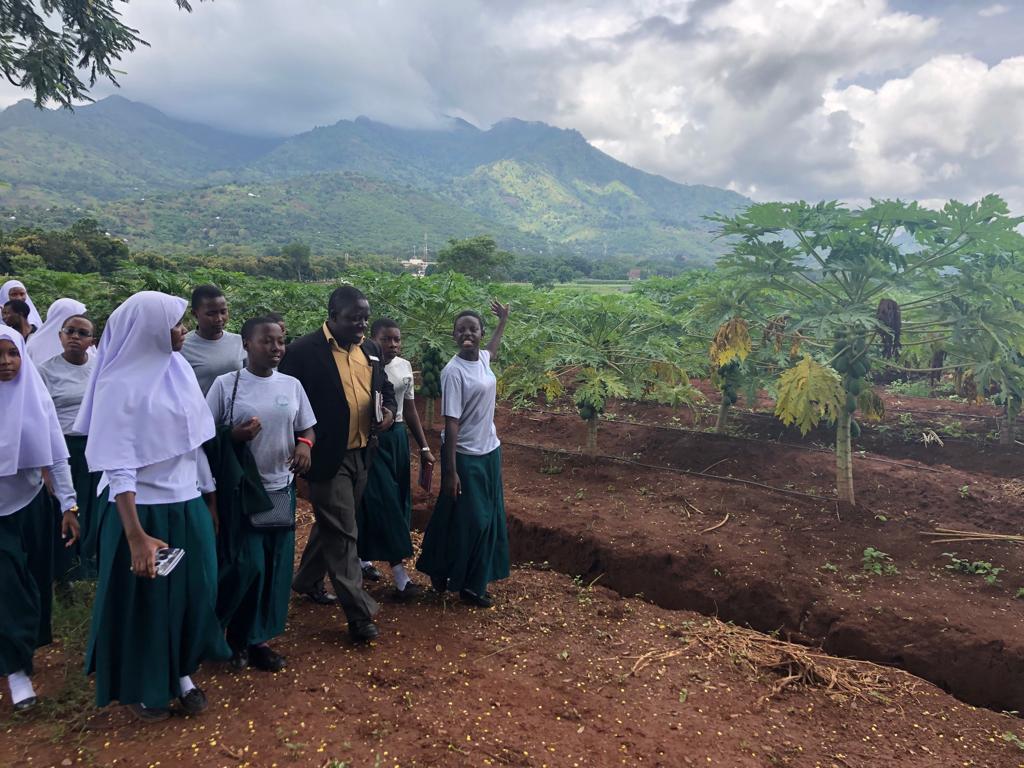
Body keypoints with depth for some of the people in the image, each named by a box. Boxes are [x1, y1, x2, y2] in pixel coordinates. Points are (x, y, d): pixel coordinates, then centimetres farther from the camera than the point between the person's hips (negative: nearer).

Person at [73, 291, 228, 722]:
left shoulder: (179, 370, 1)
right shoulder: (120, 384, -16)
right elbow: (118, 467, -19)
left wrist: (210, 500, 13)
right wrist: (136, 535, -24)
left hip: (188, 506, 6)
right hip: (144, 510, -5)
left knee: (193, 593, 15)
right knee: (143, 600, 12)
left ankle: (183, 673, 36)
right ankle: (140, 688, 33)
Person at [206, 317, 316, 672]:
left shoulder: (292, 385, 3)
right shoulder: (225, 384, -7)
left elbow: (306, 428, 11)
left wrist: (305, 444, -11)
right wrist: (234, 436, -22)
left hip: (281, 488, 4)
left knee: (276, 567, 8)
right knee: (247, 565, -5)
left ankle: (255, 639, 25)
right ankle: (223, 632, 23)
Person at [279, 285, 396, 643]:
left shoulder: (370, 349, 8)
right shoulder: (304, 350, -12)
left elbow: (384, 386, 19)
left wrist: (389, 409, -2)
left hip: (362, 454, 7)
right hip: (327, 456, -7)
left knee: (331, 524, 22)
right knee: (342, 533, -1)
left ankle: (307, 580, 43)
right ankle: (360, 613, 6)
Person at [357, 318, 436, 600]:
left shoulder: (404, 366, 6)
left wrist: (424, 447, 13)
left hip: (398, 438, 7)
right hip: (371, 440, -7)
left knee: (398, 499, 11)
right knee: (383, 501, -5)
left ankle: (364, 557, 30)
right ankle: (399, 574, 0)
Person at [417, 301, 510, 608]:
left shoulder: (482, 359, 3)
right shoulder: (454, 372, -20)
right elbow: (452, 424, -21)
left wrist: (503, 321, 36)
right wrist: (451, 471, -21)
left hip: (489, 451, 8)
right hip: (465, 456, -8)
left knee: (488, 518, 14)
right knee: (466, 520, 1)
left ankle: (473, 582, 28)